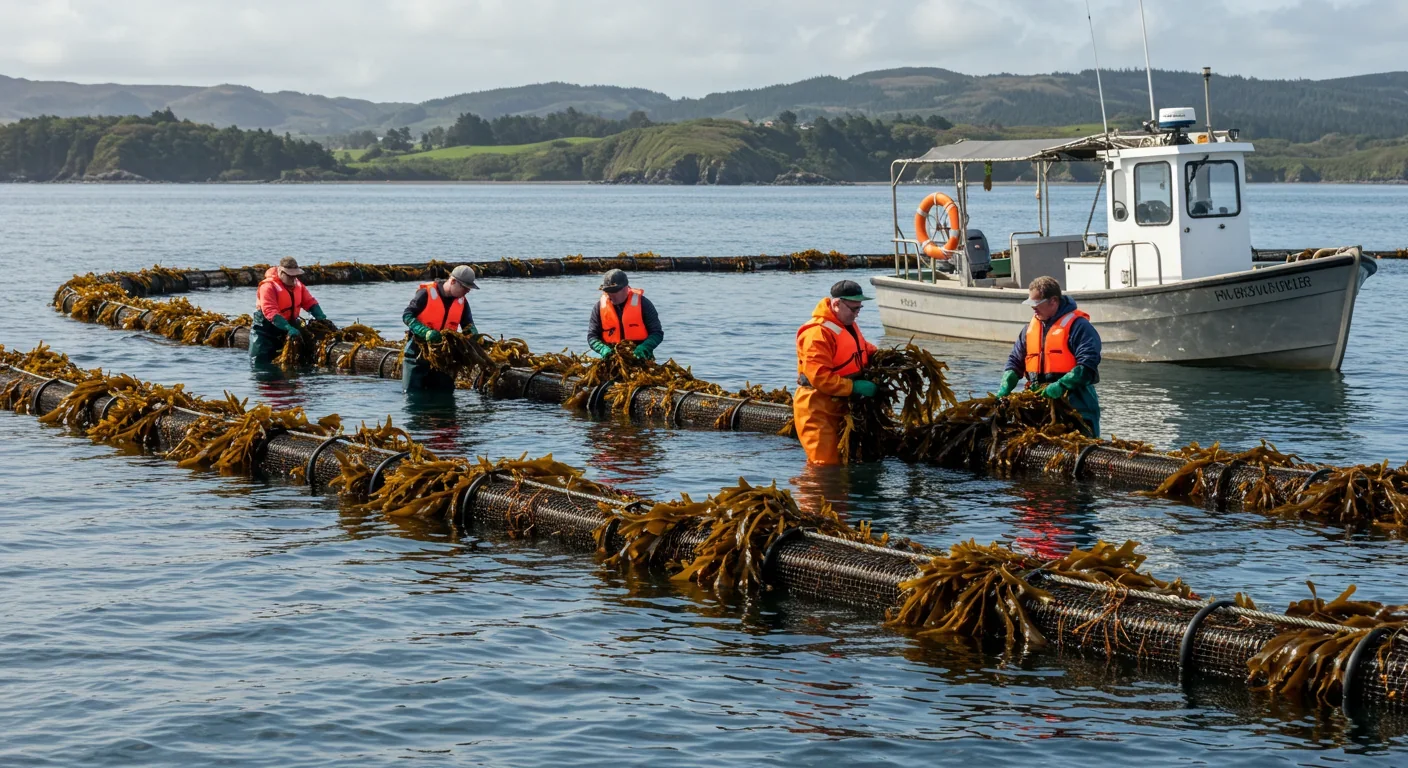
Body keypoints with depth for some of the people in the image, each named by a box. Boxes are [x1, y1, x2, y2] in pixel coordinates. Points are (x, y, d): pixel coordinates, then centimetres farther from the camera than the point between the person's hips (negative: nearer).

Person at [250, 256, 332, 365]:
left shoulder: (297, 284, 2)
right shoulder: (268, 287, -23)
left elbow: (310, 302, 2)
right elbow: (270, 312, -33)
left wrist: (322, 318, -17)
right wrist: (289, 328, -43)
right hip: (266, 331, -6)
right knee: (260, 364, -7)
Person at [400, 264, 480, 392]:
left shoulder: (462, 302, 3)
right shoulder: (427, 293, -14)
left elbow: (468, 325, 8)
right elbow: (407, 315, -15)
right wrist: (426, 332, -30)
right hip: (418, 351, -5)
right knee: (411, 392, -3)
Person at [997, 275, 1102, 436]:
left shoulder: (1077, 325, -7)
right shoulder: (1030, 328, 16)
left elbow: (1087, 365, -16)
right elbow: (1015, 361, 21)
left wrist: (1061, 386, -25)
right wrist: (1006, 385, 2)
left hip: (1073, 401, -7)